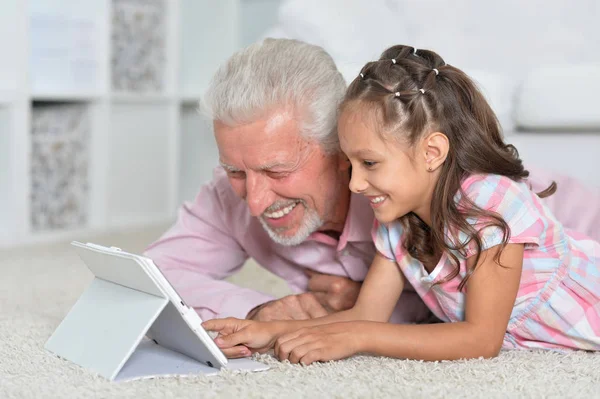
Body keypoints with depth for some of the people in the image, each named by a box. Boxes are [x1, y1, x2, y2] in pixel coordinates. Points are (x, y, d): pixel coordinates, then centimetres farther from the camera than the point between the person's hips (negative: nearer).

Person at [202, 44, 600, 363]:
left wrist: (355, 338, -39)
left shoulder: (493, 204, -30)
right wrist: (272, 333, -23)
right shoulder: (396, 221, -8)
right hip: (520, 345, 7)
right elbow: (366, 314, -7)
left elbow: (482, 339, -32)